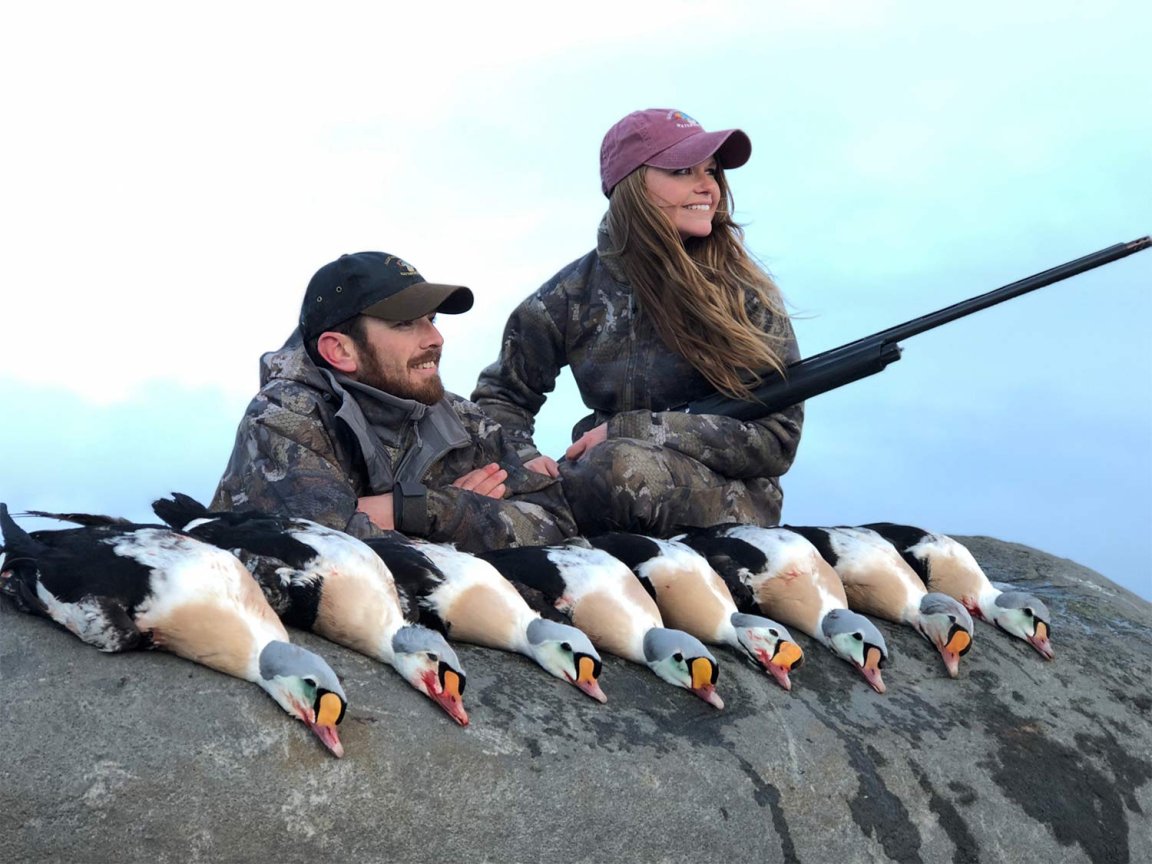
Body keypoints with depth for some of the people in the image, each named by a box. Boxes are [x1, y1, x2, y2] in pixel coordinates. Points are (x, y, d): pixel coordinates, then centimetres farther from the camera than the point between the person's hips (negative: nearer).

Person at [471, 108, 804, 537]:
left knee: (625, 466, -33)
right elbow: (501, 394, 12)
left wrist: (628, 432, -17)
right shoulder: (577, 291, 2)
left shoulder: (745, 292, -5)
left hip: (734, 507, -1)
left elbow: (777, 438, -10)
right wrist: (521, 458, -12)